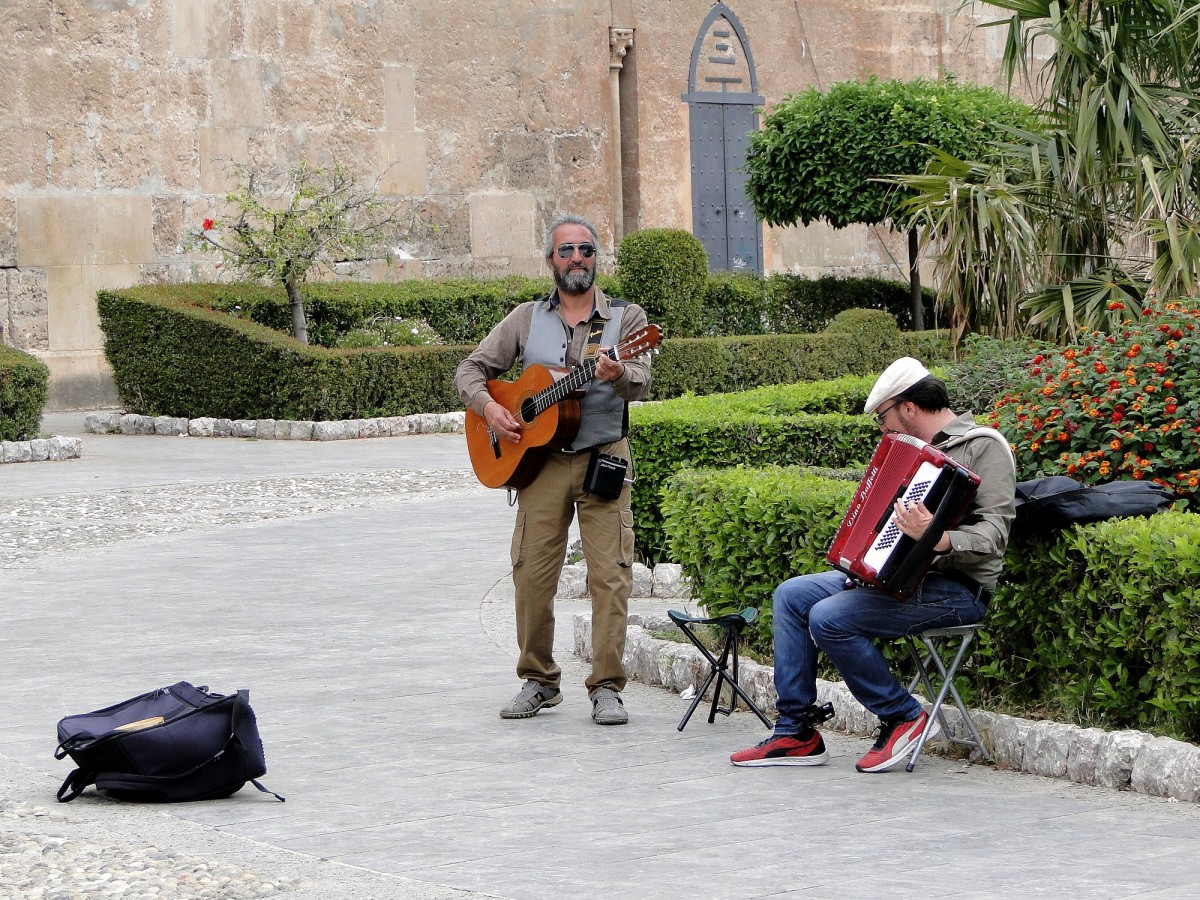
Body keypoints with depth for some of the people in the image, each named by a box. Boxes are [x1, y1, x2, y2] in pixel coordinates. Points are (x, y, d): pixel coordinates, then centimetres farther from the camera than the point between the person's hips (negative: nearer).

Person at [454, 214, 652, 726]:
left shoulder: (626, 318, 4)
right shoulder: (527, 319, 11)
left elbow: (640, 382, -12)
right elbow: (471, 369, 13)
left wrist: (618, 375, -35)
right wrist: (488, 407, -7)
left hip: (604, 458, -2)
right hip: (541, 458, 2)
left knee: (610, 575, -9)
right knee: (531, 573, -1)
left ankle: (606, 688, -3)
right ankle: (538, 681, 14)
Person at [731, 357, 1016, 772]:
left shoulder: (983, 446, -10)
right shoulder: (919, 450, 19)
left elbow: (993, 534, -22)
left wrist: (940, 539, -39)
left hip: (956, 588, -10)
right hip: (902, 574, 10)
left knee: (830, 617, -24)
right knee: (792, 595, 2)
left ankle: (904, 717, -8)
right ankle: (796, 732, 2)